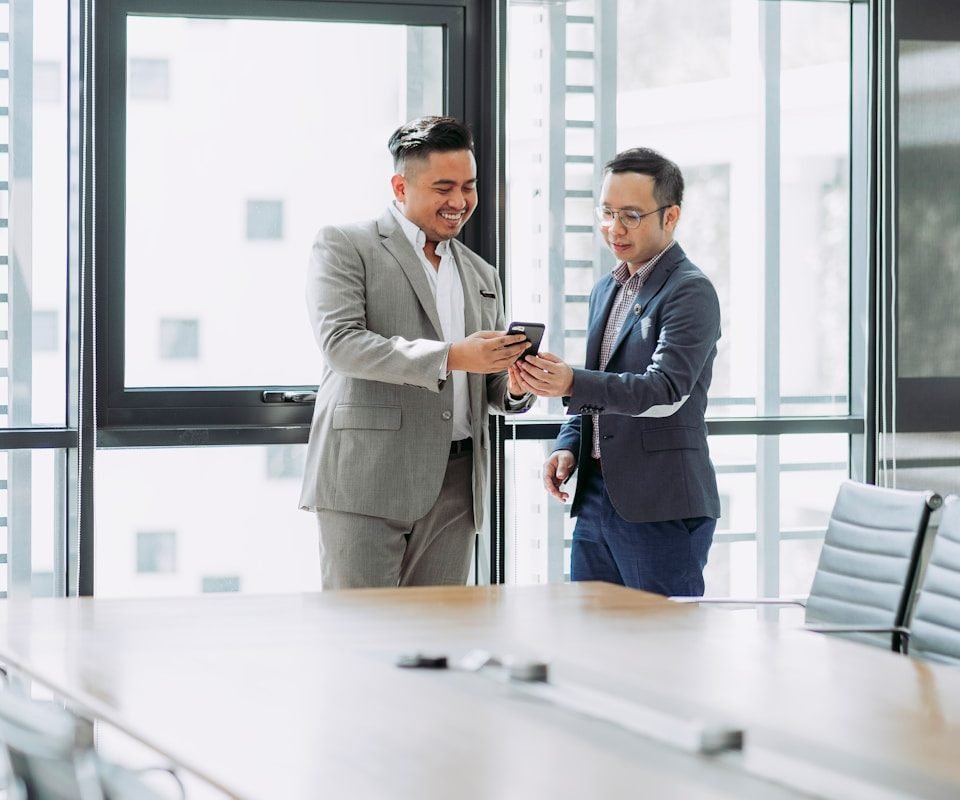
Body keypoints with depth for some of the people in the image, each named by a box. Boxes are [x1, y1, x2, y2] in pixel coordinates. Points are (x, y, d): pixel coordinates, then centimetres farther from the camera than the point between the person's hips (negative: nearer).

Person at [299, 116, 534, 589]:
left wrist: (514, 387, -2)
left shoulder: (481, 276, 21)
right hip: (367, 480, -5)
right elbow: (340, 342, -13)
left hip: (454, 490, 5)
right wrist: (449, 356, -22)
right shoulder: (344, 247, 2)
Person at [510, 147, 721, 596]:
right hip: (595, 496, 8)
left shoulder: (691, 292, -9)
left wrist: (572, 384, -34)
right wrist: (568, 446, 6)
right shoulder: (606, 290, 17)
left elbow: (666, 391, -21)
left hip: (662, 508, -8)